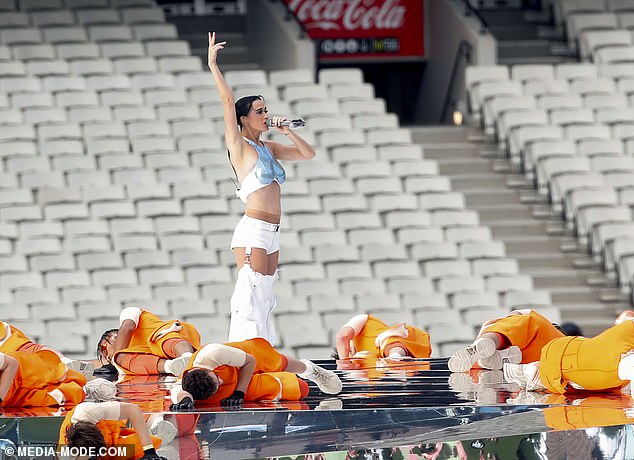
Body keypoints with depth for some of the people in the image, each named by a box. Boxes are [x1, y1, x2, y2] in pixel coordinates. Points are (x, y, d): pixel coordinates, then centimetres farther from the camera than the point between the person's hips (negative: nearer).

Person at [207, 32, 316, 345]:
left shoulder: (269, 148, 17)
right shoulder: (239, 146, -3)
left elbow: (308, 154, 22)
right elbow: (227, 101, -10)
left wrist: (286, 132, 9)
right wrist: (213, 65, -12)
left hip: (271, 234, 8)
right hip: (253, 229, -8)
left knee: (264, 298, 7)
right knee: (251, 297, -13)